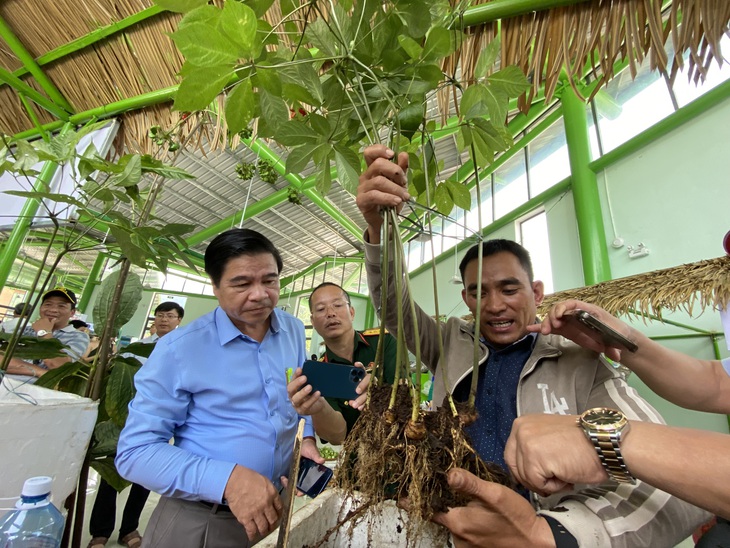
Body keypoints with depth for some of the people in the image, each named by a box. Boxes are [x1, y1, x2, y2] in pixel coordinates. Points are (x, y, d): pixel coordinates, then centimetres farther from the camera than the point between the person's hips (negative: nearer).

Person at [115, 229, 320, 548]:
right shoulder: (179, 350, -18)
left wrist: (306, 438, -7)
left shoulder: (294, 330, -3)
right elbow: (135, 452, -16)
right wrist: (228, 479, -29)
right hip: (196, 520, -4)